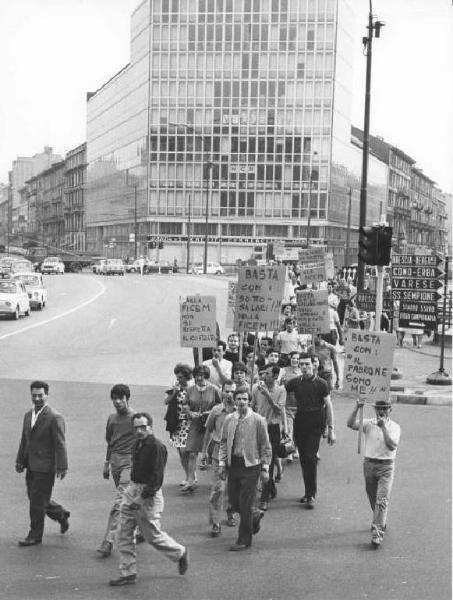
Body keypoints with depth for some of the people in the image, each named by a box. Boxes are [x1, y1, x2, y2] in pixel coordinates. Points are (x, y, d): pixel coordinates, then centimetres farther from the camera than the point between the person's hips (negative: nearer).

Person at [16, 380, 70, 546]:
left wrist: (62, 467, -18)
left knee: (37, 502, -2)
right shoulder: (28, 415, 11)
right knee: (35, 499, 15)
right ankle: (61, 515, 35)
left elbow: (60, 444, -15)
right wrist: (20, 461, 13)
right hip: (31, 467, 8)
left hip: (45, 467, -8)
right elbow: (24, 440, 17)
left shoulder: (55, 417, -13)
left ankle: (35, 535, 12)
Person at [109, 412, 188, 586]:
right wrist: (132, 491, 14)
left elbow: (156, 479, -21)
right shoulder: (137, 445, 8)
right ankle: (128, 573, 15)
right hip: (132, 489, 8)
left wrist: (140, 499, -23)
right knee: (124, 534, 6)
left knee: (153, 535, 4)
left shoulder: (157, 447, -18)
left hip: (148, 494, -8)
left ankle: (180, 553, 28)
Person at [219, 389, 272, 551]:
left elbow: (266, 447, -3)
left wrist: (265, 468, -7)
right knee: (234, 502, 10)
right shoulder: (229, 420, 4)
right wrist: (222, 463, 3)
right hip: (233, 464, 4)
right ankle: (255, 515, 39)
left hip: (250, 465, -4)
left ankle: (244, 540, 11)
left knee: (245, 505, -2)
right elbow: (223, 443, 11)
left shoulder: (258, 421, -7)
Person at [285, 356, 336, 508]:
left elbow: (328, 406, -2)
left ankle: (311, 495, -5)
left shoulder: (320, 384, -3)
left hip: (315, 424, -4)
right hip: (299, 422, 4)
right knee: (303, 458, 7)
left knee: (310, 457, -11)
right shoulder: (295, 382, 8)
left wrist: (331, 429, -5)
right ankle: (308, 492, 18)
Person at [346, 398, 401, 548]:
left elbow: (392, 446, -17)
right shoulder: (368, 423, 2)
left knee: (382, 500, -12)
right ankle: (381, 522, 40)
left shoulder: (394, 427, -2)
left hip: (386, 467, -3)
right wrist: (357, 408, -24)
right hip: (369, 464, 3)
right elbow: (350, 424, -13)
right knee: (373, 499, 16)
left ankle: (377, 533, -14)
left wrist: (383, 427, -24)